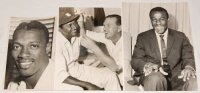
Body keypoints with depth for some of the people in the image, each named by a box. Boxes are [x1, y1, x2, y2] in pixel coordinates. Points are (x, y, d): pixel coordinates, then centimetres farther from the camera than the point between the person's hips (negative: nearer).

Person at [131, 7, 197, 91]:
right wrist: (148, 66, -19)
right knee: (155, 77, -37)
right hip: (153, 76, -1)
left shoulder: (180, 37, 17)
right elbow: (135, 61, 5)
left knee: (194, 82, -31)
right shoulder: (143, 37, 13)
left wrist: (189, 68, -17)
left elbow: (189, 58, 9)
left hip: (176, 77, 1)